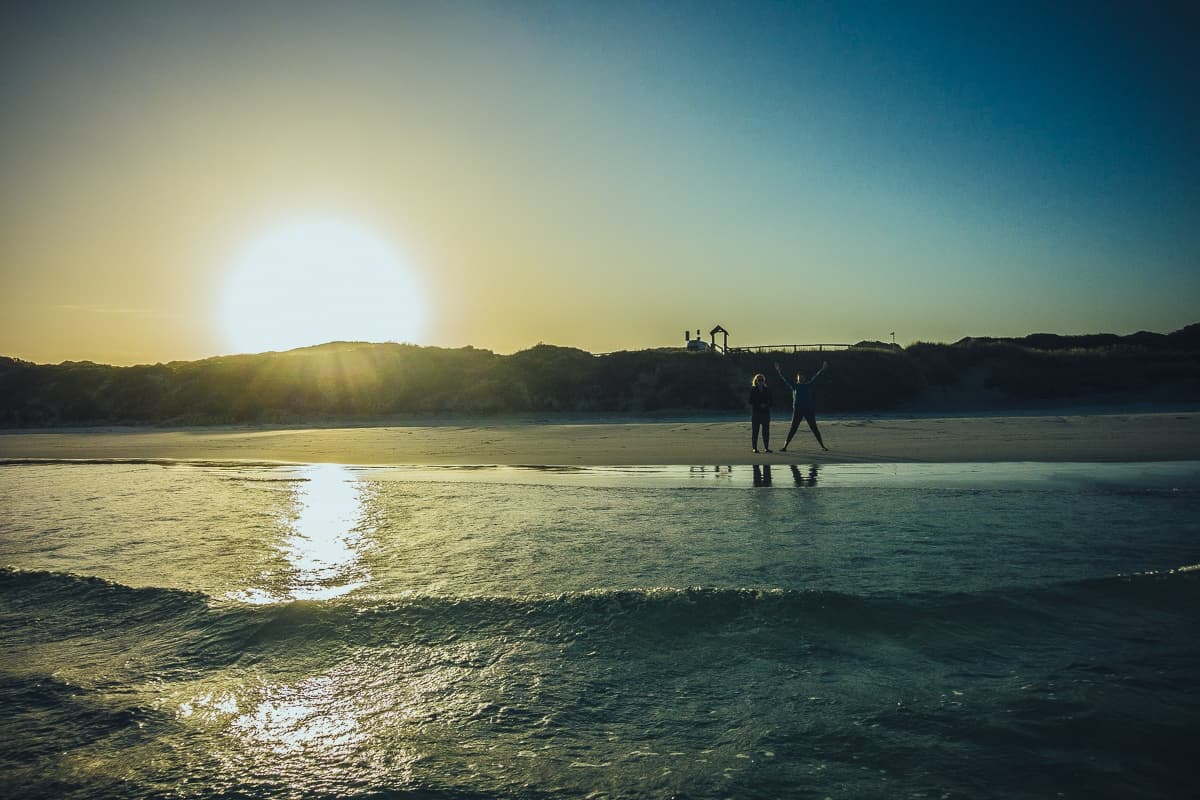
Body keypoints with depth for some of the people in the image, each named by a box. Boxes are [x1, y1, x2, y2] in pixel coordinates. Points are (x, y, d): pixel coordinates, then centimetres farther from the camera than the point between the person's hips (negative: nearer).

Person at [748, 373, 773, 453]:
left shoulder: (767, 390, 10)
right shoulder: (753, 390, 1)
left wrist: (766, 405, -10)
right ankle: (754, 447, 2)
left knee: (766, 430, 1)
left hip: (766, 412, 3)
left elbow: (770, 401, 11)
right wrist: (759, 405, -15)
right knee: (755, 430, -2)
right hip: (756, 412, -3)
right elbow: (751, 401, -4)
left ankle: (766, 447, 8)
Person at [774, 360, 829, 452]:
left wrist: (822, 369, 3)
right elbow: (784, 378, 1)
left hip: (809, 410, 1)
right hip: (797, 411, -1)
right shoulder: (794, 386, 5)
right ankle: (785, 446, 2)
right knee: (792, 429, -2)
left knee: (814, 428, 4)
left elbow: (816, 376, 7)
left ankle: (822, 446, 11)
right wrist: (779, 370, -5)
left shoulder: (808, 385, 7)